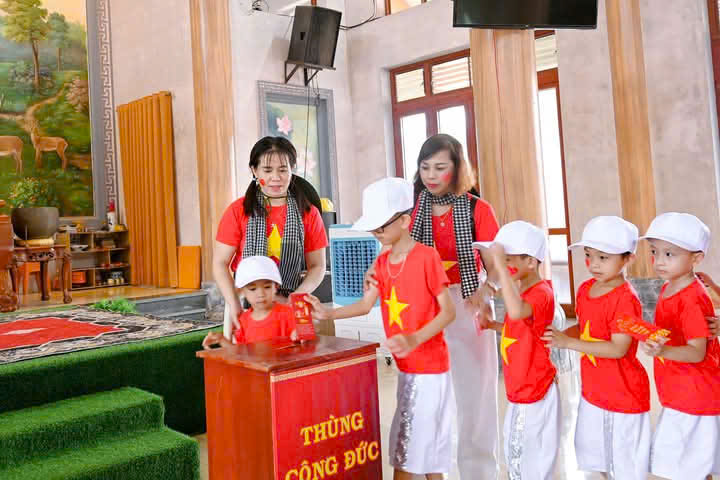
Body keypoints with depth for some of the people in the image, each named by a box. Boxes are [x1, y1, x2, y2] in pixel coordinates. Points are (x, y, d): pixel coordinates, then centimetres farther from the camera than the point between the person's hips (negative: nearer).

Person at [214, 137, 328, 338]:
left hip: (289, 304, 1)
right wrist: (235, 306, -13)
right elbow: (220, 263, -2)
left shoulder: (308, 214, 2)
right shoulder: (238, 211, -1)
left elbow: (317, 266, 4)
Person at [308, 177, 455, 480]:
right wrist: (328, 314, -6)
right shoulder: (382, 261, 6)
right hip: (407, 367, 7)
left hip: (429, 366, -7)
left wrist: (414, 339, -30)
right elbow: (365, 305, 7)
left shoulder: (427, 257, -18)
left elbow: (448, 311, -18)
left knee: (406, 447, -1)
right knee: (425, 443, 18)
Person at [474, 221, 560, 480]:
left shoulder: (541, 293, -24)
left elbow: (517, 312, -47)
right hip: (520, 391, 9)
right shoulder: (522, 291, 5)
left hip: (534, 393, -9)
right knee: (514, 453, 24)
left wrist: (500, 265, -45)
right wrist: (493, 325, 4)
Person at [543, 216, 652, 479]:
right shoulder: (586, 289, 1)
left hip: (623, 393, -8)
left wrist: (568, 343, -29)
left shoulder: (626, 299, -23)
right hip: (593, 389, 8)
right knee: (594, 451, 24)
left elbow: (618, 349, -27)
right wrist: (559, 334, -7)